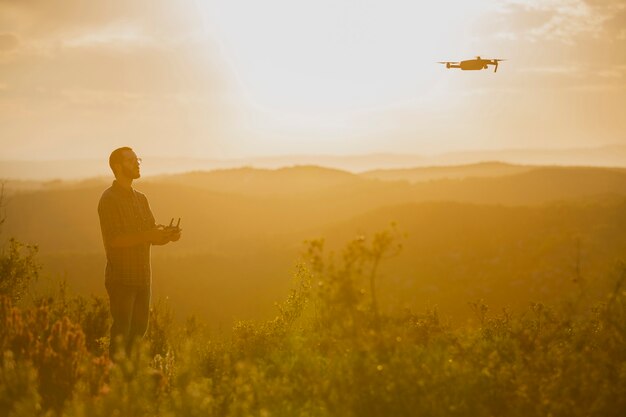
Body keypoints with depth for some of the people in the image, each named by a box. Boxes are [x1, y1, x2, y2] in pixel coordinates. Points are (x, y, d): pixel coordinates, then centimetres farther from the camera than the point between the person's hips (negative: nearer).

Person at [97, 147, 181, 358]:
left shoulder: (141, 199, 16)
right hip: (121, 278, -7)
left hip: (143, 277, 7)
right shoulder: (109, 199, -8)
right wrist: (147, 236, -26)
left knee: (139, 328, 9)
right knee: (121, 332, -6)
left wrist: (168, 235, -8)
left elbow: (152, 234, 14)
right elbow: (114, 239, -18)